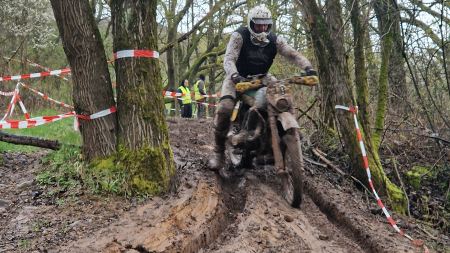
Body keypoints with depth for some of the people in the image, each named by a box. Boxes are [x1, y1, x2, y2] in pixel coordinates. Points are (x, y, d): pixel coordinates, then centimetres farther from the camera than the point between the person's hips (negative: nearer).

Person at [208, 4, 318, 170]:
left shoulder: (273, 40, -6)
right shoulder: (239, 36, -18)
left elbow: (292, 54, -13)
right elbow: (229, 58, -29)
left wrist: (308, 68, -32)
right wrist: (235, 76, -50)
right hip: (238, 77, -4)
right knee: (224, 108, -29)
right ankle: (218, 152, -14)